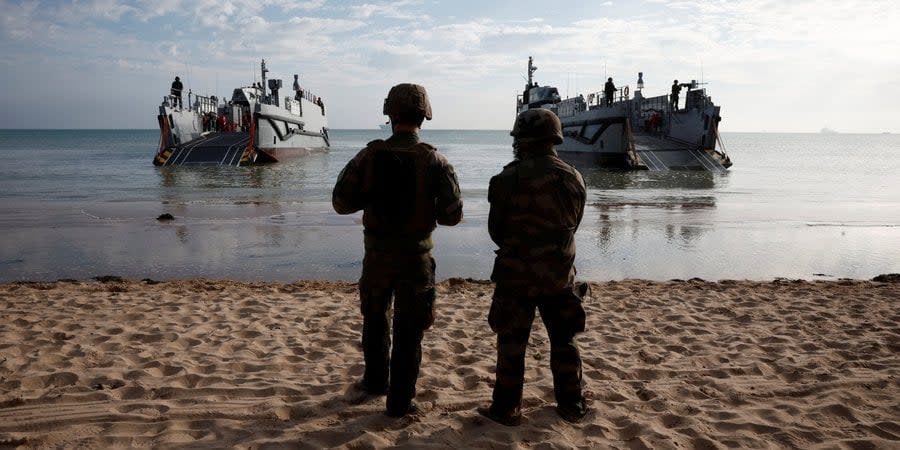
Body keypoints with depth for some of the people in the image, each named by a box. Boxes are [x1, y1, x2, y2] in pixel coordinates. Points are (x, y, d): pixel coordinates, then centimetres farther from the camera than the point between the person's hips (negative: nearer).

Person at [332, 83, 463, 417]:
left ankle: (376, 381, 38)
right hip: (416, 256, -1)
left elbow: (341, 203, -5)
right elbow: (452, 215, -12)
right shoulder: (435, 162, -11)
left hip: (377, 254, 2)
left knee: (375, 319, 24)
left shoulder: (369, 156, -8)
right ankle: (400, 400, 15)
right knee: (409, 330, 9)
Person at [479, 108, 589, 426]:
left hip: (517, 274, -4)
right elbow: (572, 226, 9)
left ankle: (507, 409, 16)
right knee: (564, 340, 17)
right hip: (560, 274, 4)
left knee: (512, 343, 8)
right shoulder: (574, 179, -1)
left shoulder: (509, 178, -14)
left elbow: (496, 230, -5)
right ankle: (571, 405, 27)